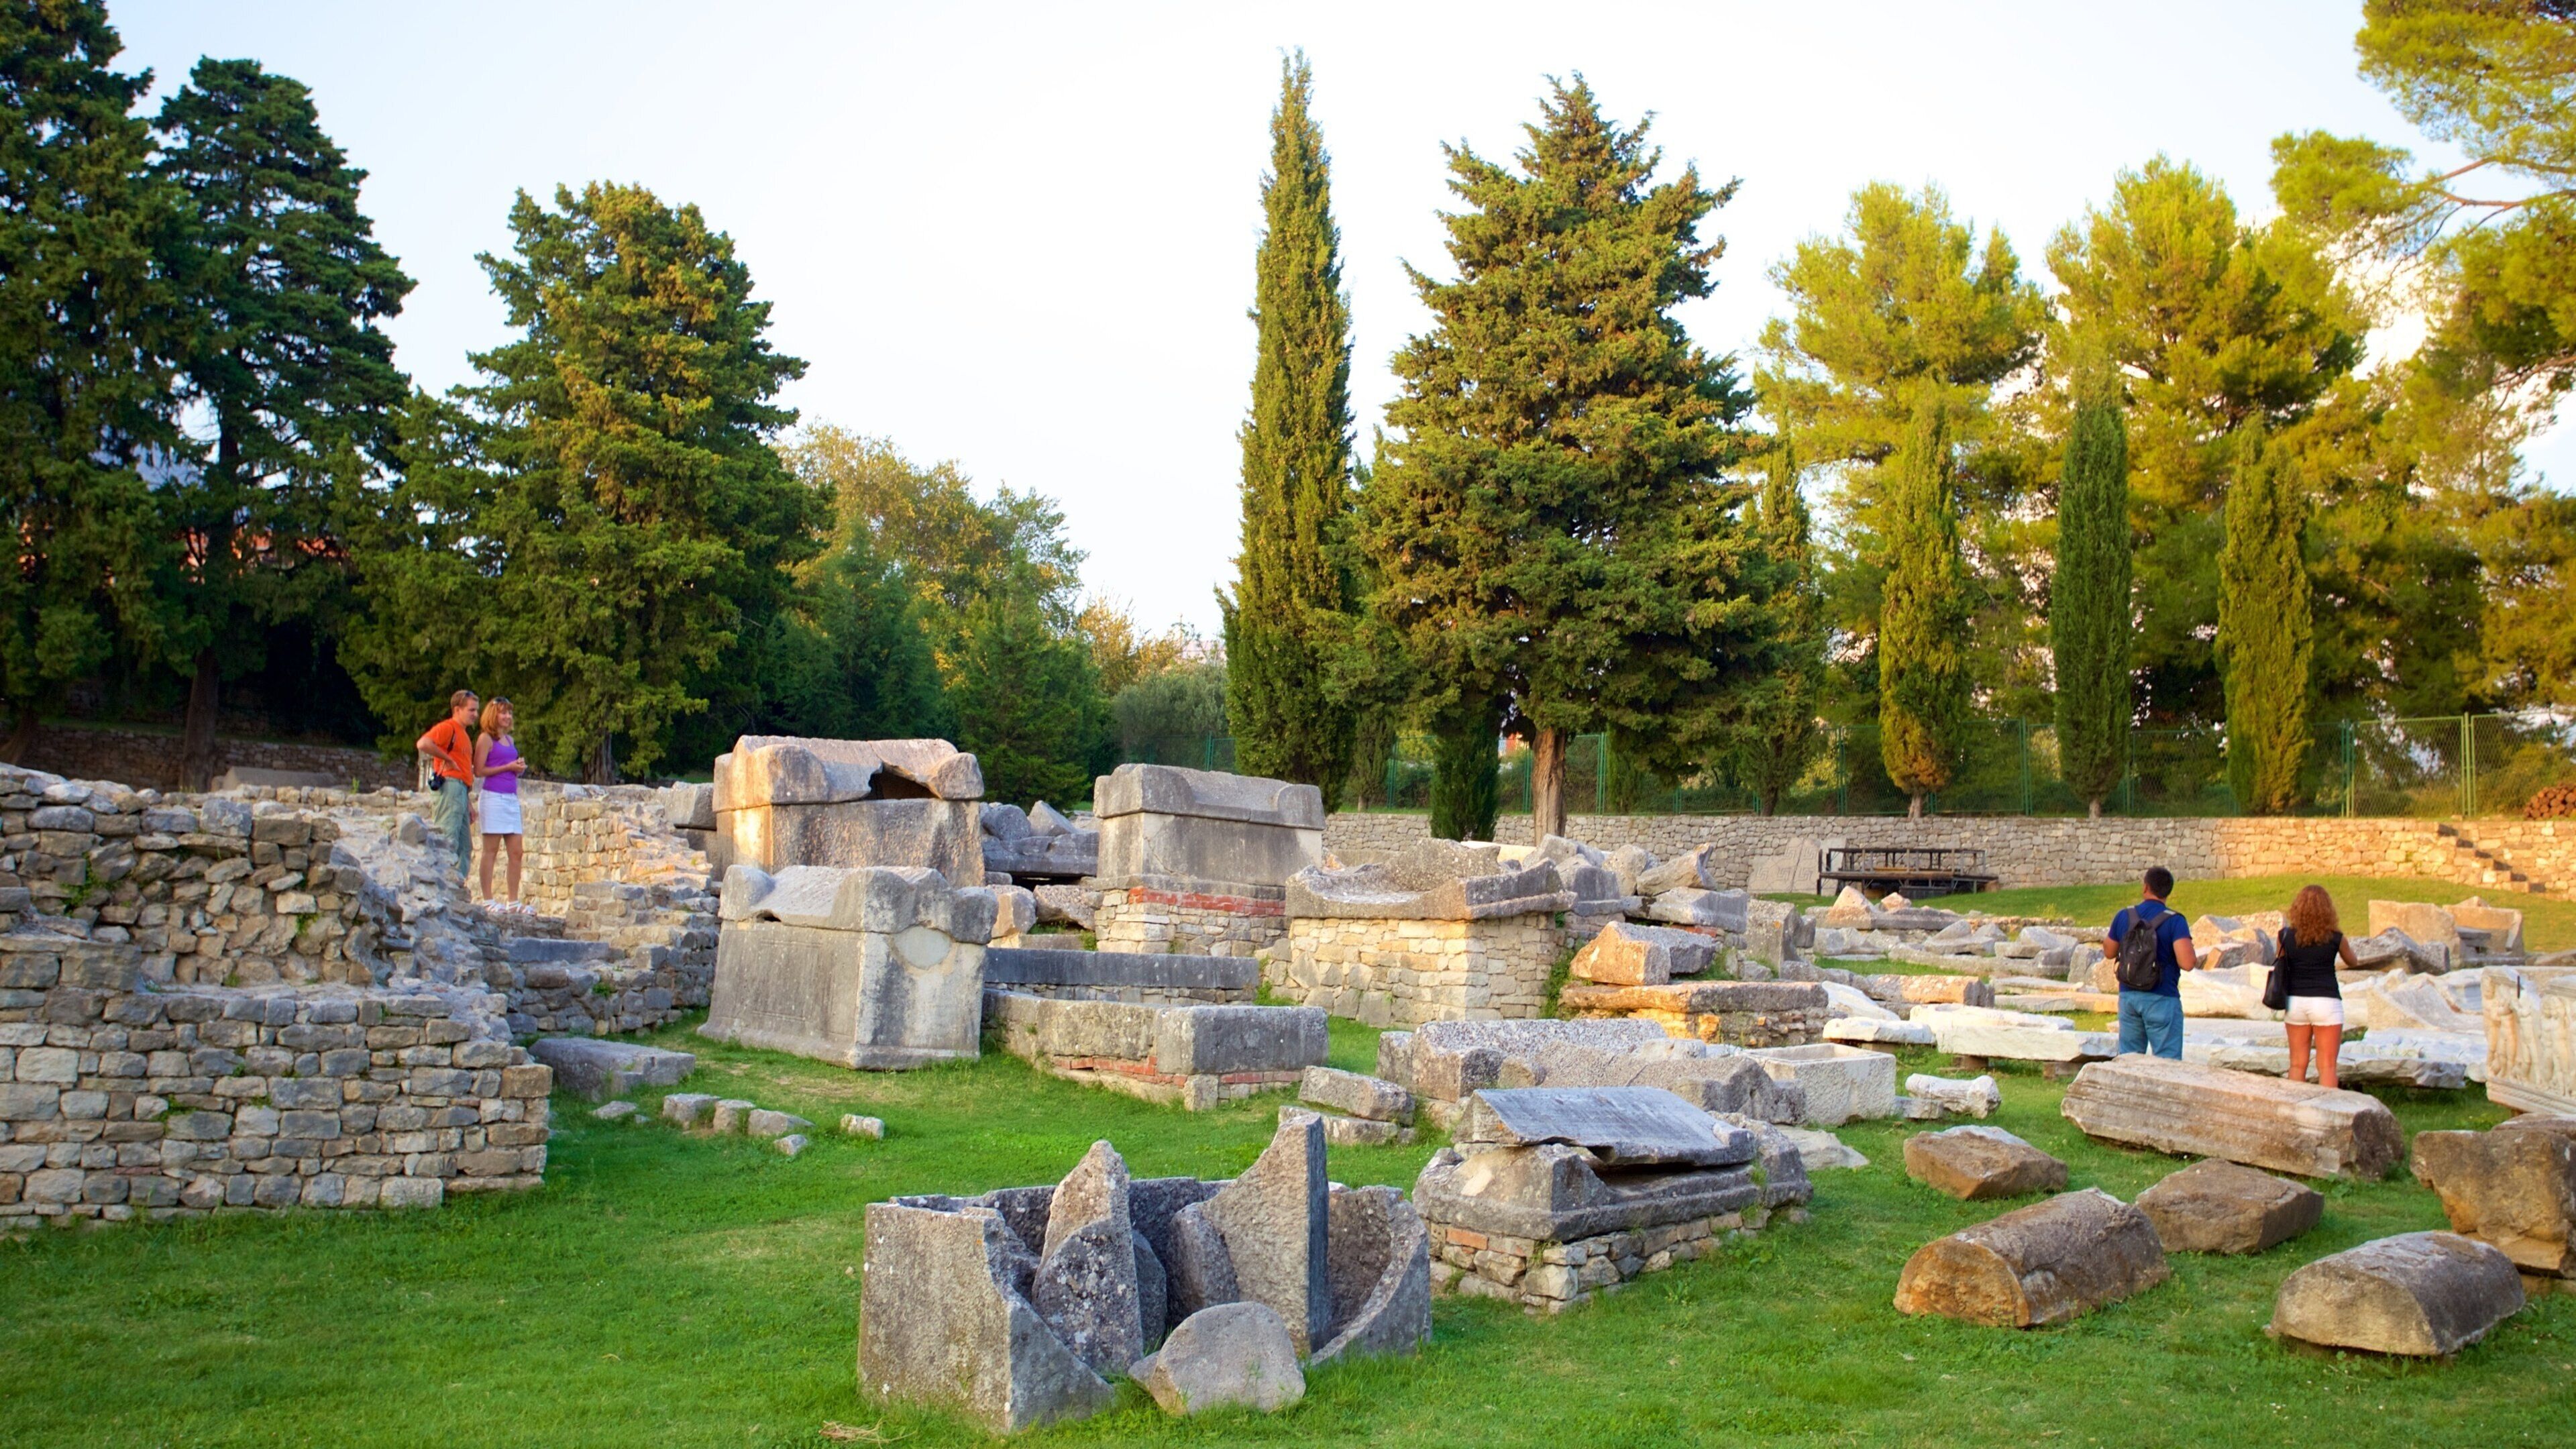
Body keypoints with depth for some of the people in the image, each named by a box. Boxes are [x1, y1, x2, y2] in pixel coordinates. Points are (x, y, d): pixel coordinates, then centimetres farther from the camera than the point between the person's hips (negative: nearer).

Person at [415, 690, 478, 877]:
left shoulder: (463, 734, 25)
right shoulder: (447, 727, -4)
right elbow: (422, 744, -24)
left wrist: (469, 803, 22)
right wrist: (448, 759, -14)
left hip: (462, 790, 10)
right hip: (451, 784, -10)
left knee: (465, 847, 9)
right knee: (449, 841, -15)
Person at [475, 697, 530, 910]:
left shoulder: (510, 740, 20)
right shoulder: (486, 738, -2)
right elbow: (479, 771, -9)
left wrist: (520, 768, 8)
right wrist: (508, 767, -10)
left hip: (511, 797, 7)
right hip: (493, 796, -7)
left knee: (516, 852, 4)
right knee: (491, 850, -5)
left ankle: (513, 901, 7)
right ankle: (487, 900, -3)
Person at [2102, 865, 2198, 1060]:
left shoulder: (2124, 916, 2)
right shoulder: (2174, 921, -12)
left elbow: (2109, 952, 15)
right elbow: (2187, 963, -21)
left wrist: (2105, 939, 35)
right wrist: (2197, 962, 1)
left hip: (2128, 995, 5)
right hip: (2161, 999, -5)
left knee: (2128, 1056, 13)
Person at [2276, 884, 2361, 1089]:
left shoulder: (2288, 936, -3)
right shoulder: (2335, 938, -6)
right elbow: (2353, 963, 12)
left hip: (2296, 1001, 2)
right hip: (2326, 1001, -2)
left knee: (2297, 1064, 11)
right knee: (2327, 1066, 2)